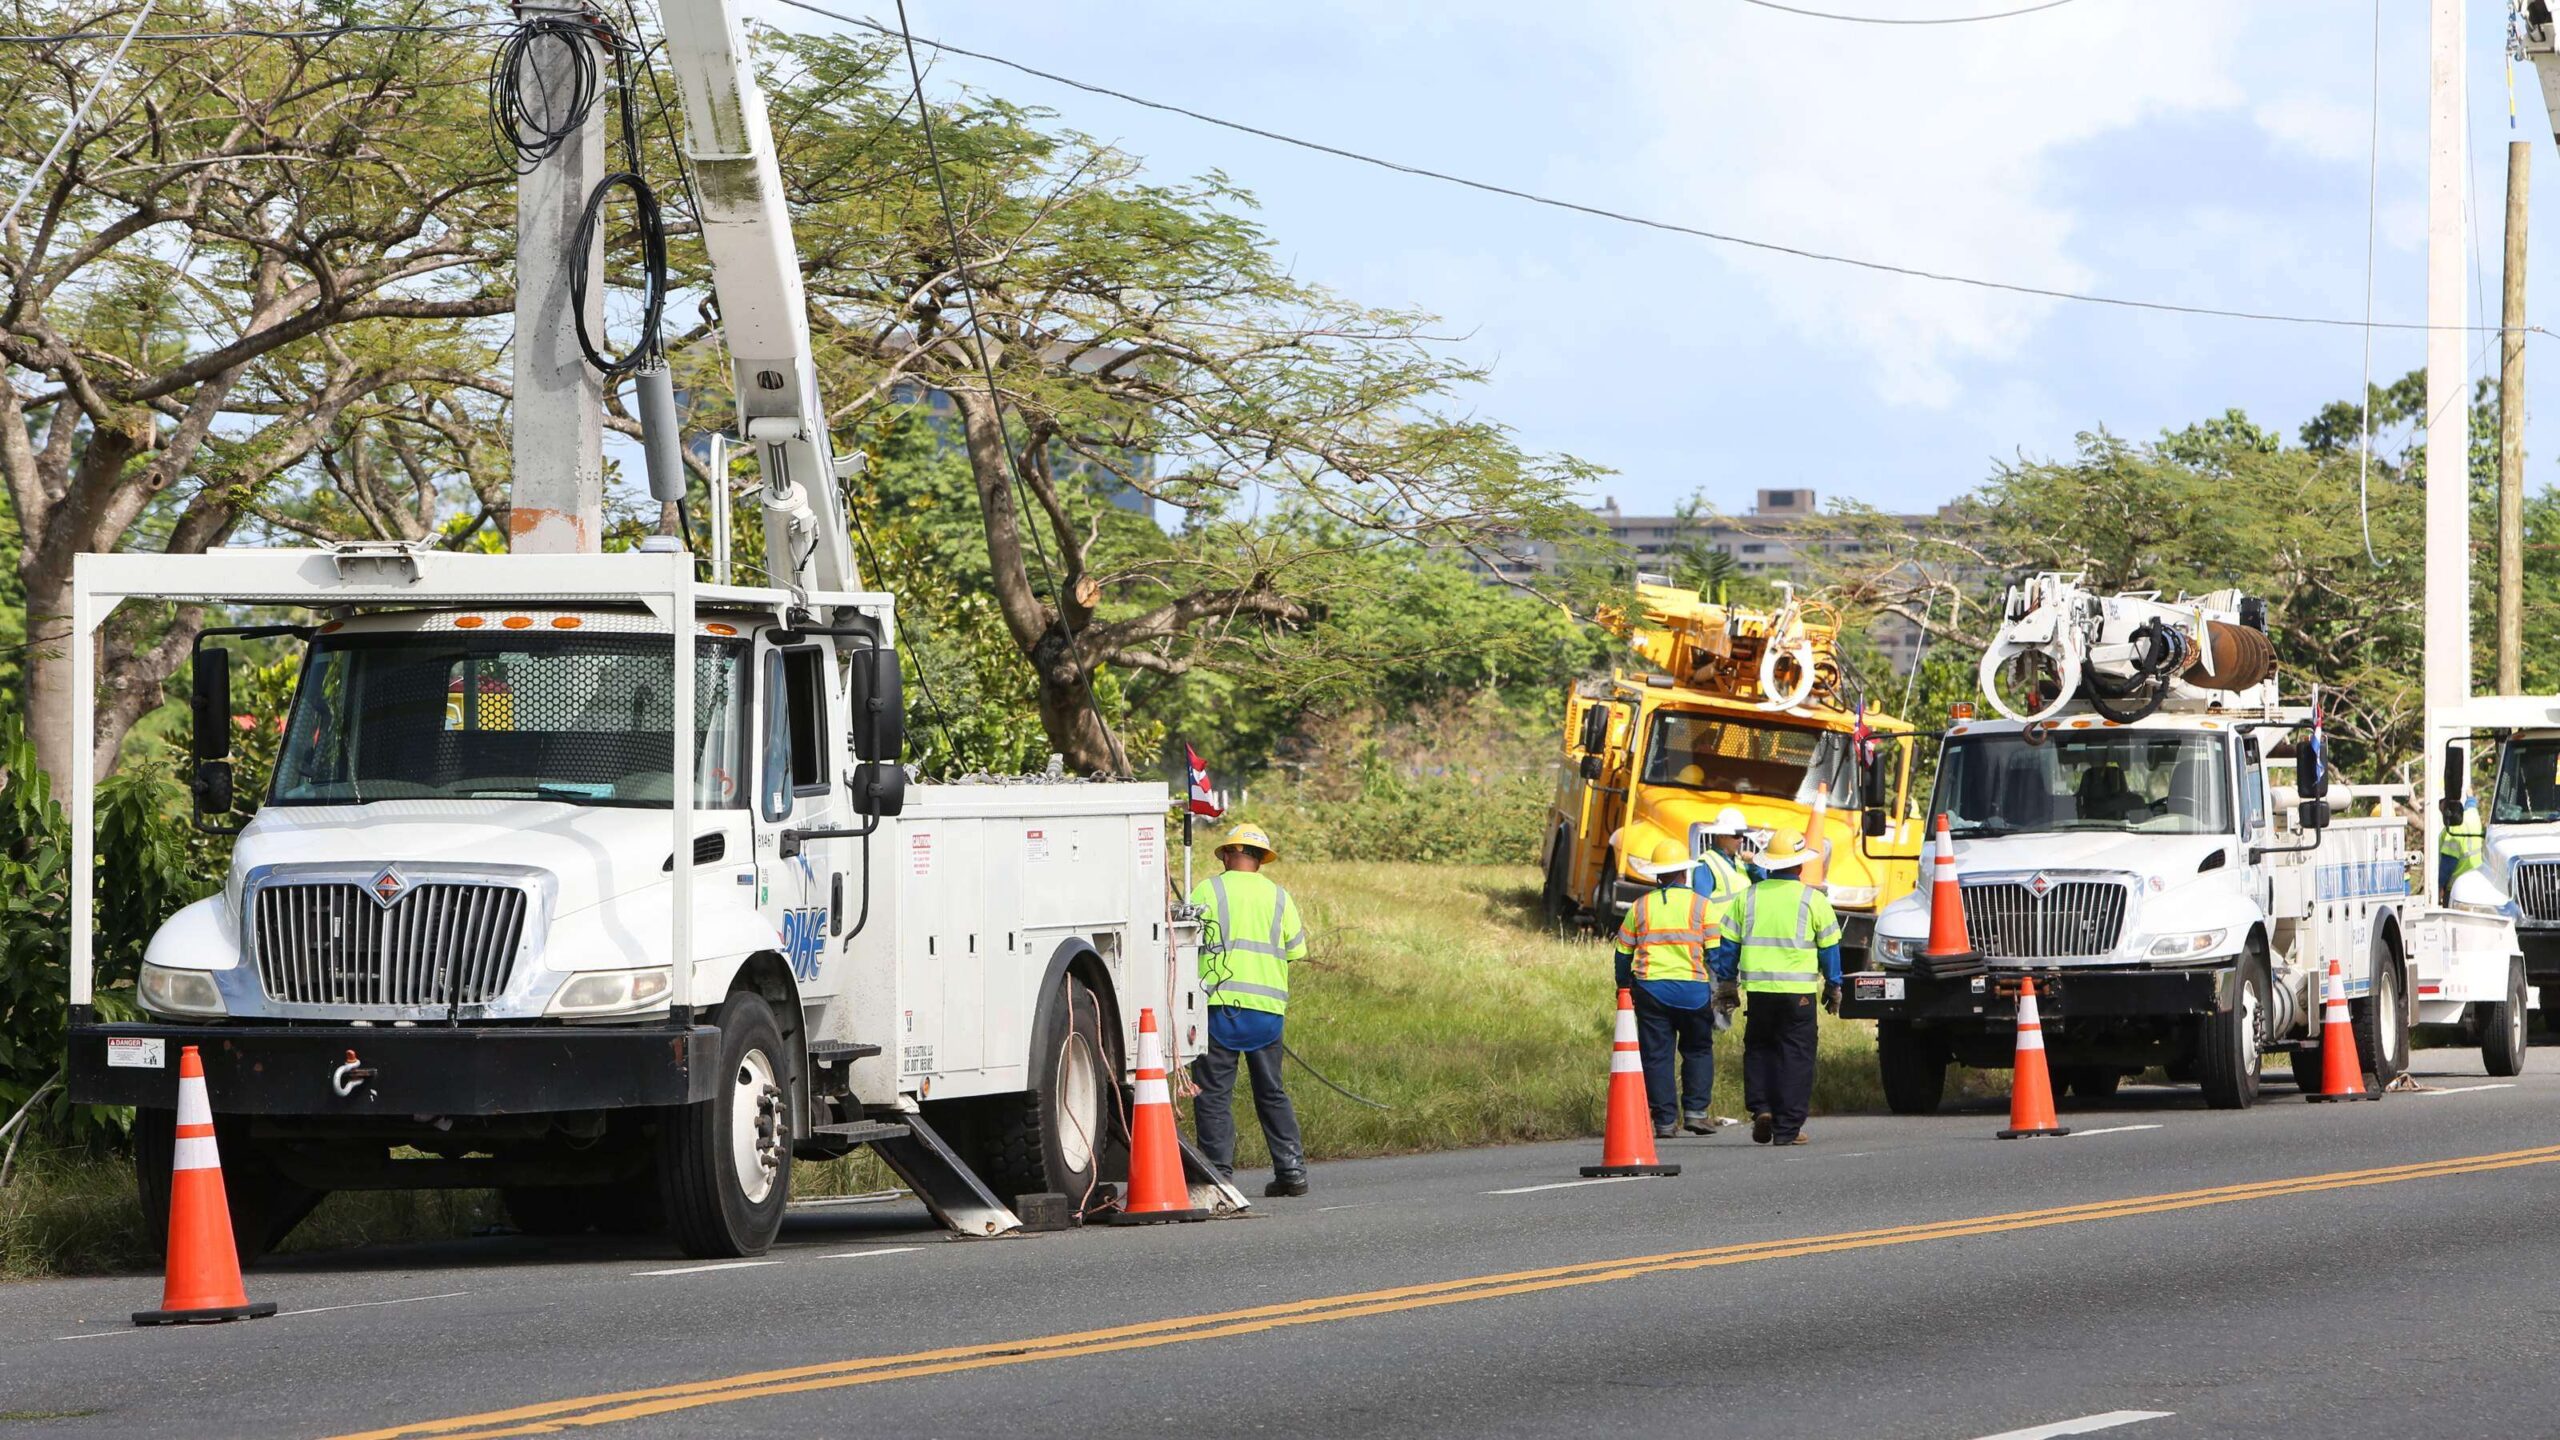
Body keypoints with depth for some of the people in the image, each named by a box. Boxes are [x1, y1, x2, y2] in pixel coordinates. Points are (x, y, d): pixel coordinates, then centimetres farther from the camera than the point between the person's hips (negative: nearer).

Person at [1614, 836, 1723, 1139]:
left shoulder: (1640, 907, 8)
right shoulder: (1701, 905, 1)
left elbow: (1623, 952, 11)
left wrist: (1624, 989, 21)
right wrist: (1719, 991, 4)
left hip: (1650, 989, 1)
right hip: (1692, 988, -1)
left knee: (1656, 1055, 5)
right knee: (1698, 1051, 13)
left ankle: (1665, 1120, 2)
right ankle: (1695, 1110, 3)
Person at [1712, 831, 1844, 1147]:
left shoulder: (1748, 898, 6)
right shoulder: (1813, 899, -1)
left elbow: (1727, 945, 9)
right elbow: (1829, 948, 4)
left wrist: (1726, 985, 18)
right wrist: (1833, 989, 14)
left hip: (1758, 990, 2)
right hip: (1799, 991, -2)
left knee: (1759, 1049, 19)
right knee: (1795, 1058, 3)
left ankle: (1761, 1107, 1)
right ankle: (1787, 1129, 1)